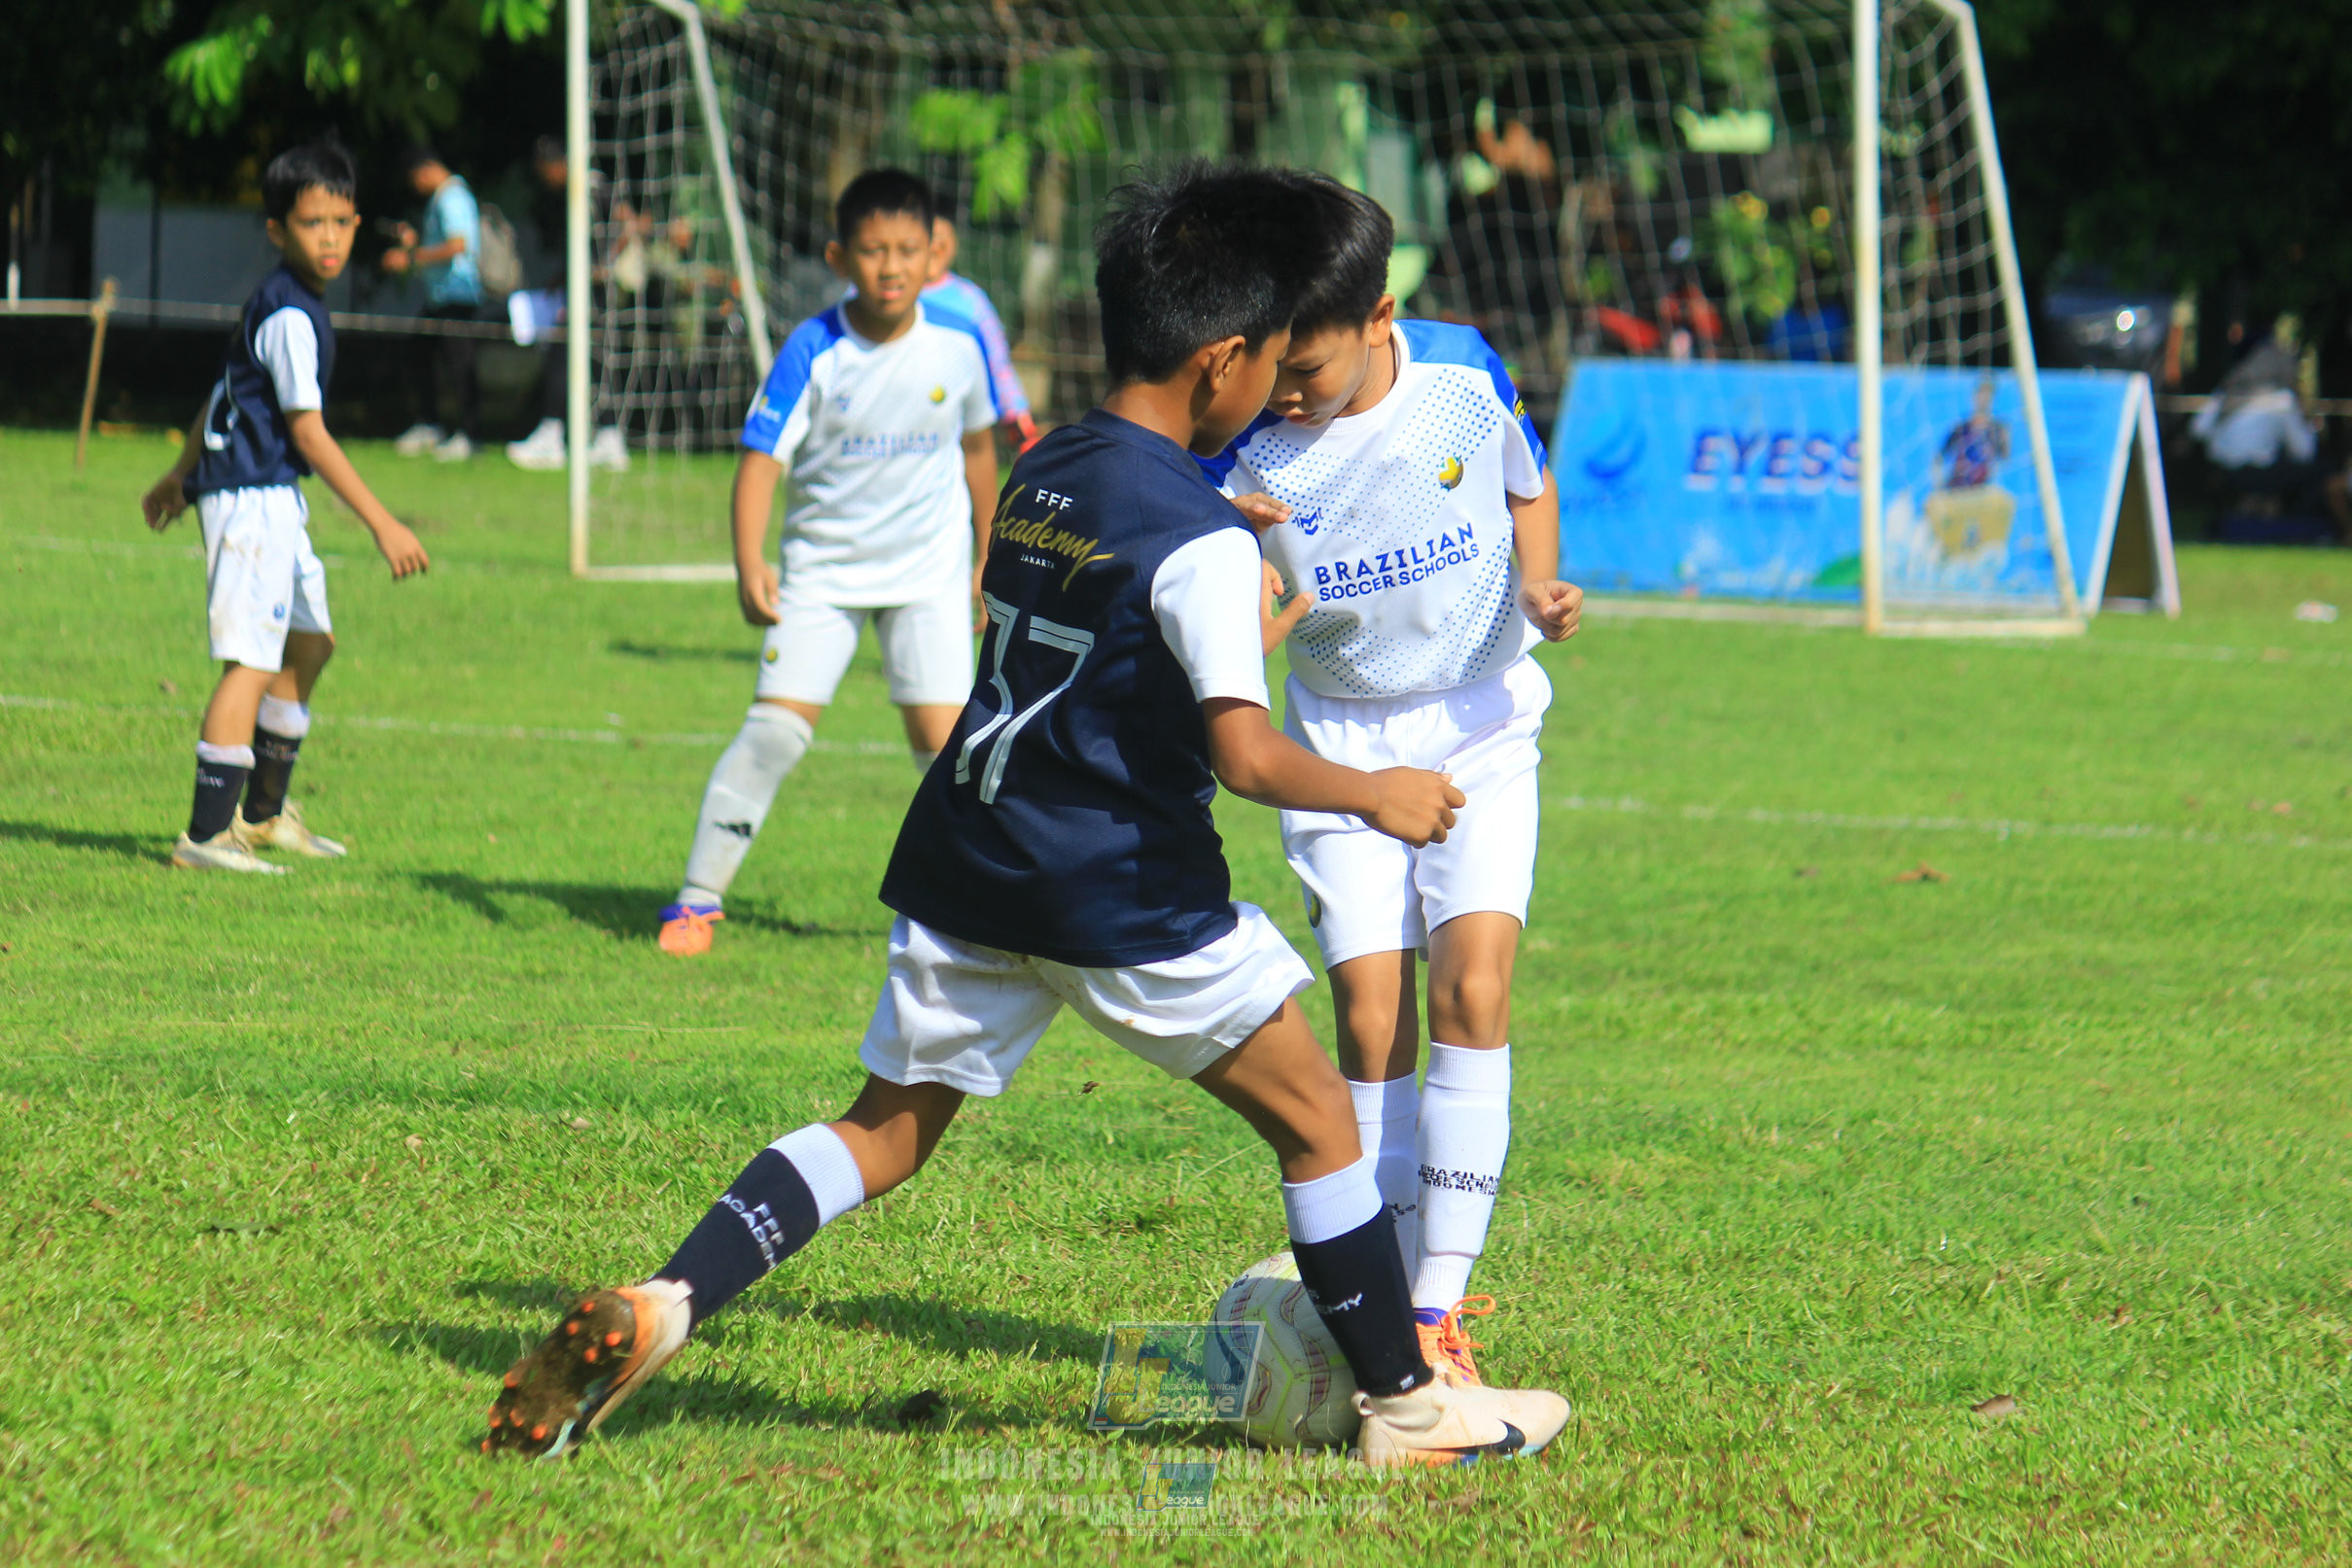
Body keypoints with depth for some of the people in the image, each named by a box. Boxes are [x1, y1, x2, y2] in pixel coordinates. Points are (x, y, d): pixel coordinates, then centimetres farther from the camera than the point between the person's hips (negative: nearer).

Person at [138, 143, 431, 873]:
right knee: (253, 661, -14)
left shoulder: (285, 303, 13)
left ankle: (264, 812, 34)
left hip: (275, 501, 11)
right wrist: (383, 525, -22)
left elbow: (226, 391, 25)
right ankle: (206, 834, -16)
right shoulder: (289, 316, -18)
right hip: (253, 501, -11)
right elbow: (308, 431, -22)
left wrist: (182, 474, 37)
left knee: (309, 643, 21)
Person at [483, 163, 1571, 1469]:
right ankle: (1408, 1406, 16)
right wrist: (1378, 796, -8)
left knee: (889, 1130, 12)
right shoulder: (1204, 540, -16)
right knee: (1317, 1119, 10)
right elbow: (1246, 753, -23)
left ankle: (659, 1306, -8)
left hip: (970, 868, 7)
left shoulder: (1038, 477, 8)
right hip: (1127, 894, -6)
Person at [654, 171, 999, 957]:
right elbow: (761, 457, -18)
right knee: (776, 727, -11)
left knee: (944, 739, -8)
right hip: (824, 568, -1)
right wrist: (749, 566, -32)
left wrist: (985, 560, 17)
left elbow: (977, 446, 10)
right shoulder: (814, 351, -15)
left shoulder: (957, 344, -7)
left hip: (928, 571, 1)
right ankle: (698, 896, 1)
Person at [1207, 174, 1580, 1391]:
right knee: (1373, 1019, -7)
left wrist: (1538, 585, -9)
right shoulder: (1247, 456, -15)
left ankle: (1440, 1308, -13)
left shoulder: (1465, 377, -12)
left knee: (1472, 992, -15)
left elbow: (1528, 488, 9)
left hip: (1481, 729, 0)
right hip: (1342, 743, 0)